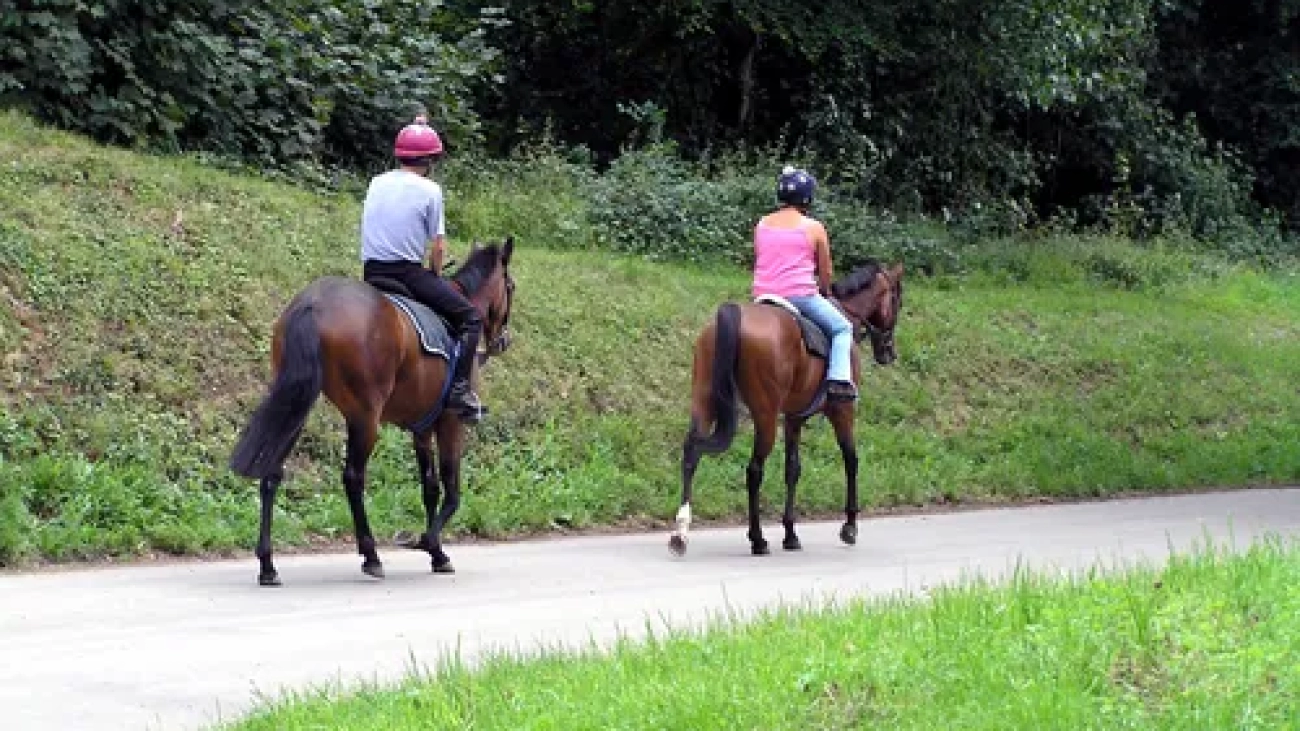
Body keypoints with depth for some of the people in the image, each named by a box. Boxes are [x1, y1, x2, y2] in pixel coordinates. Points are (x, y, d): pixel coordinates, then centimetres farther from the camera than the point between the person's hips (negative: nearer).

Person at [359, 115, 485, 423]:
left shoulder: (377, 183, 10)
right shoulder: (429, 190, -6)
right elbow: (438, 247, -8)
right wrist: (433, 274, 11)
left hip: (371, 273, 6)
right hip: (409, 273, -6)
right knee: (470, 317, 5)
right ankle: (459, 389, -9)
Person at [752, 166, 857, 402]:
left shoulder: (762, 225, 10)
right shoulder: (814, 228, -2)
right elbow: (826, 273, 5)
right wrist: (824, 292, 25)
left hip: (763, 294, 5)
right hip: (800, 294, -5)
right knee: (842, 328, 11)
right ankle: (838, 380, -10)